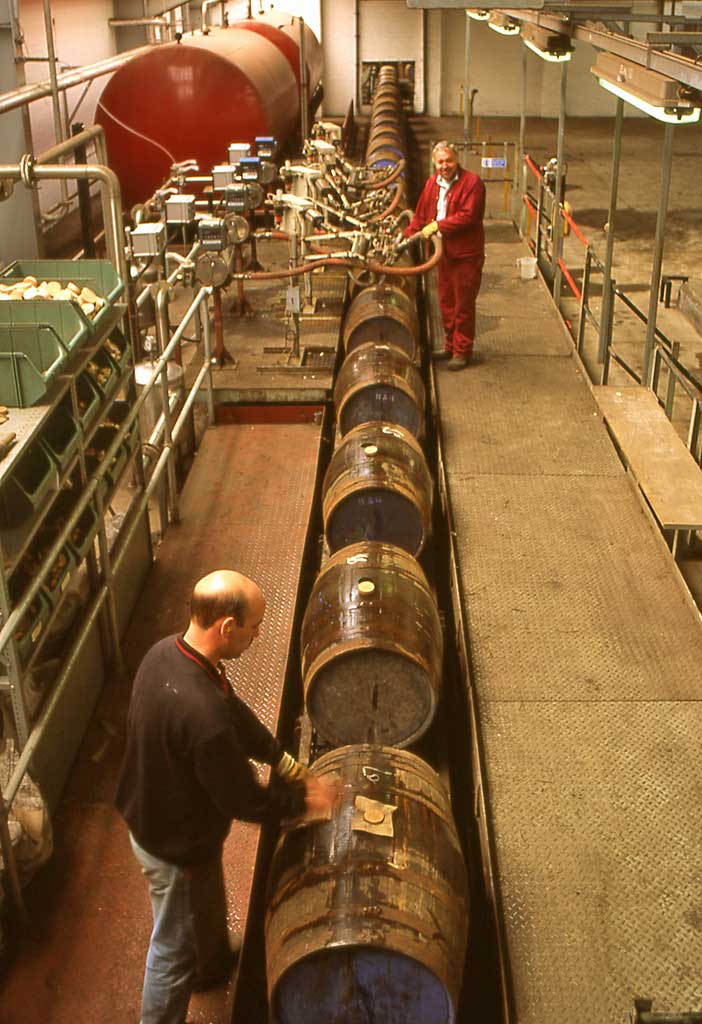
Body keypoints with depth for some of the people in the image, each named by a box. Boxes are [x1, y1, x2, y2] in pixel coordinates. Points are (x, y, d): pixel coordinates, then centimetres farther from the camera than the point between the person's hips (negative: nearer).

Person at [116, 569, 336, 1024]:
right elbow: (243, 801, -28)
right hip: (176, 845, -9)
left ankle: (213, 965, 63)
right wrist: (304, 802, -11)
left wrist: (287, 764, 0)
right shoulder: (202, 713, -42)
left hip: (150, 815, 9)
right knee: (175, 945, 17)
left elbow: (235, 712, 0)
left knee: (208, 905, 35)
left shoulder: (166, 651, -14)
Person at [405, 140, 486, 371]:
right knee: (446, 302, 15)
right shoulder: (432, 183, 9)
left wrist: (437, 225, -21)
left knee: (463, 305, 0)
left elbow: (468, 216, -22)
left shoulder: (472, 182, -13)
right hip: (443, 253, 7)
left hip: (466, 255, -7)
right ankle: (450, 346, 29)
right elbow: (421, 214, 18)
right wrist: (408, 236, 9)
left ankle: (462, 351, 10)